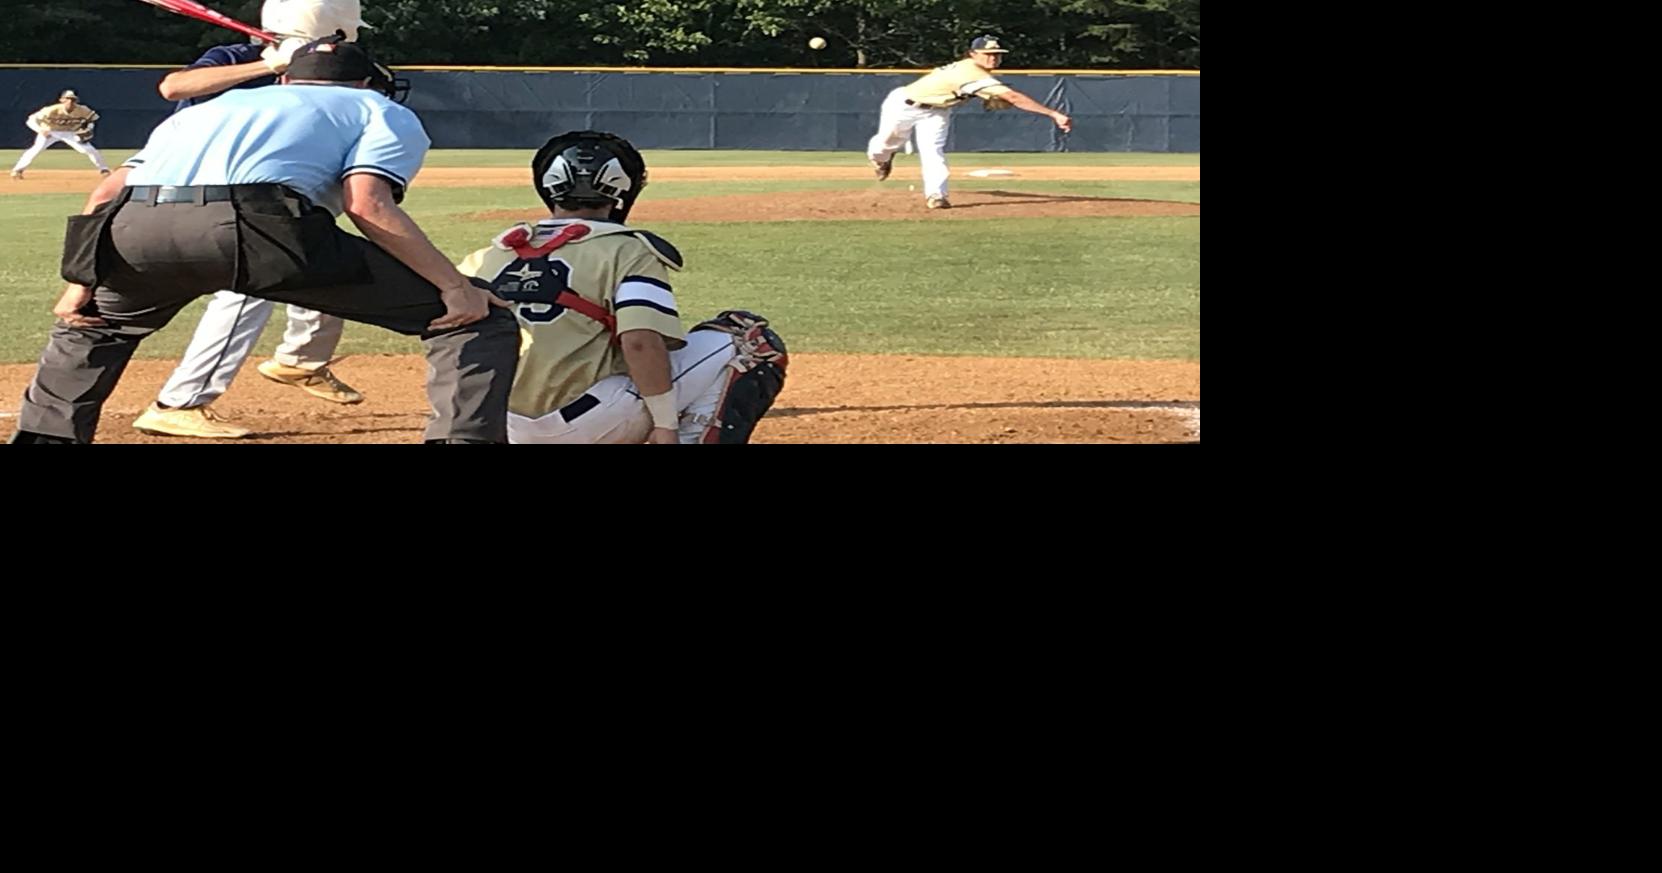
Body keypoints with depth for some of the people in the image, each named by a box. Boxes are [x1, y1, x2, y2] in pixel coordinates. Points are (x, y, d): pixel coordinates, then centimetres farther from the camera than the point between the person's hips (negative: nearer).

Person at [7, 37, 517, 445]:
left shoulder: (210, 108, 40)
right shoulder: (382, 111, 25)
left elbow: (109, 193, 28)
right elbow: (368, 205, 3)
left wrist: (82, 283, 33)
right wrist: (454, 285, 4)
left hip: (133, 227, 5)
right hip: (256, 224, -5)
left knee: (95, 324, 39)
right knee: (477, 320, 3)